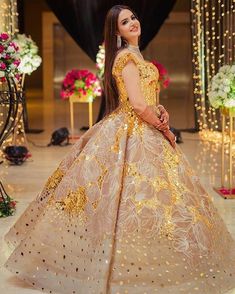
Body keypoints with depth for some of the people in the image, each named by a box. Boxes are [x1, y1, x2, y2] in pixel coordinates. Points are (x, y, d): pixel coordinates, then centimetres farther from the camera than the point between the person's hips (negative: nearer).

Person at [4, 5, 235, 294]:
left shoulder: (131, 55, 16)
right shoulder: (127, 56, -14)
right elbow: (137, 104, -22)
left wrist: (160, 112, -2)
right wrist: (164, 129, -9)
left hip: (138, 131, 10)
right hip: (131, 136, -10)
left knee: (119, 192, 13)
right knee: (134, 197, -7)